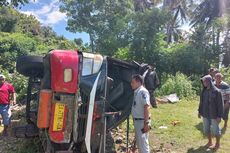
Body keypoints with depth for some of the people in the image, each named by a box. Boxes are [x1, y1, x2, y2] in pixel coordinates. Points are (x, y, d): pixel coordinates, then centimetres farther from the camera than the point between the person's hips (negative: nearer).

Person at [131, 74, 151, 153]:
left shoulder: (143, 91, -18)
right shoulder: (136, 92, 10)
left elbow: (146, 108, -23)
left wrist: (146, 123, -25)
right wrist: (135, 121, 17)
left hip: (142, 121, -9)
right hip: (137, 121, 9)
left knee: (143, 143, 0)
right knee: (139, 143, 21)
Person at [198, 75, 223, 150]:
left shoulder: (216, 91, -16)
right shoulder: (203, 91, 0)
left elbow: (220, 104, -13)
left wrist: (219, 116, -14)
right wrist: (199, 111, 12)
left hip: (214, 115, -5)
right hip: (205, 114, 5)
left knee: (215, 130, 11)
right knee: (206, 129, 16)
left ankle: (217, 144, 31)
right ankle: (210, 142, 36)